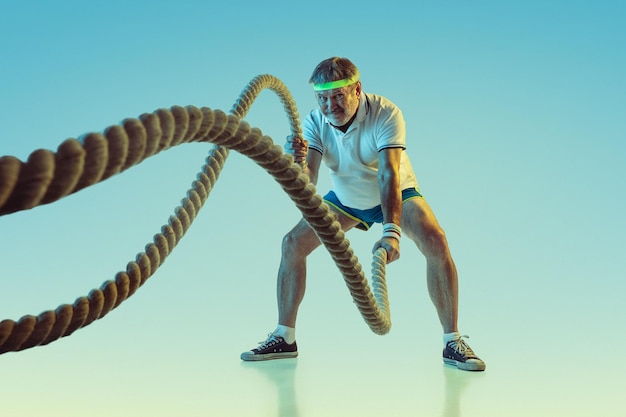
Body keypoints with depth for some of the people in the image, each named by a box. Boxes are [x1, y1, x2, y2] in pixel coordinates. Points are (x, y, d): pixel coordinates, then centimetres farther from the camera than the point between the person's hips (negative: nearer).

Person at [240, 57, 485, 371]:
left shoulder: (385, 113, -31)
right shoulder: (314, 122, -21)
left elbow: (389, 174, -42)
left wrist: (391, 231, -55)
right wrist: (298, 162, -52)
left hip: (396, 193, -3)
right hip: (346, 198, 3)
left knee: (435, 242, -27)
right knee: (293, 243, -8)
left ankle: (452, 342, -13)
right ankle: (284, 338, 5)